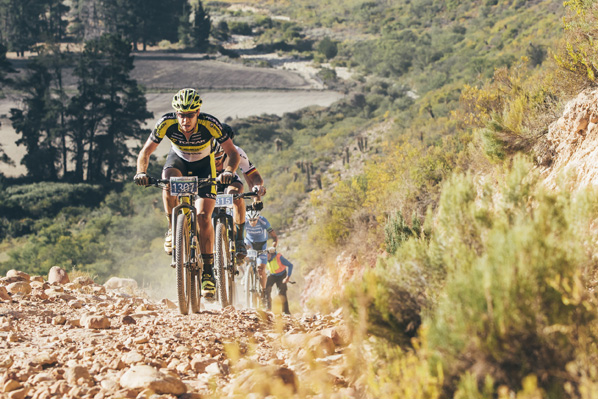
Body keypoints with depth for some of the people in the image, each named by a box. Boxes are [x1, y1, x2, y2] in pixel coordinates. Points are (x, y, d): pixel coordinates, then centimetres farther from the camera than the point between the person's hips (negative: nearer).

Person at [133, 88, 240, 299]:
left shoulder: (210, 124, -33)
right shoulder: (167, 123, -29)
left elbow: (233, 153, -28)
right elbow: (146, 151, -19)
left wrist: (229, 171, -48)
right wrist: (141, 172, -38)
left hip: (204, 164, -1)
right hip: (178, 159, 1)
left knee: (203, 217, -15)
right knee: (168, 181, -36)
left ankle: (207, 271, -4)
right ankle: (173, 228, -15)